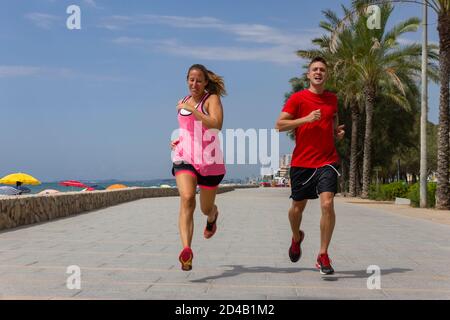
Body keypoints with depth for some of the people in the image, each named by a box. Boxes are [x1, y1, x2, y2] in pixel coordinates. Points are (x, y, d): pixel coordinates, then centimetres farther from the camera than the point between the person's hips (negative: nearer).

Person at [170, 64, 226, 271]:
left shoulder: (212, 99, -3)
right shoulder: (184, 102, 14)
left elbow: (216, 124, -23)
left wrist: (192, 109, -24)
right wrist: (178, 140, 14)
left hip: (209, 160, -2)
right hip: (184, 158, 2)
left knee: (206, 208, 13)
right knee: (187, 198, -25)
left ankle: (213, 216, 54)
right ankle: (186, 251, -36)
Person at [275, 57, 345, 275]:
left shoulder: (332, 98, 11)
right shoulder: (298, 98, -2)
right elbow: (279, 125, -8)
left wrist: (338, 131, 7)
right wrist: (306, 119, -17)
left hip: (327, 161, 2)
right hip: (302, 161, -1)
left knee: (327, 204, -16)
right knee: (297, 207, 11)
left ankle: (323, 255, -5)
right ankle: (296, 237, 44)